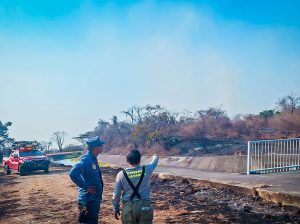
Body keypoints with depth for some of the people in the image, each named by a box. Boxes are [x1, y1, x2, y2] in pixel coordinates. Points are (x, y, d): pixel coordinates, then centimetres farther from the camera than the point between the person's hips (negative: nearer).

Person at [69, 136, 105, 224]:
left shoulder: (93, 159, 9)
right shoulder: (86, 159, -20)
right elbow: (73, 173, -32)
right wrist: (86, 187, -25)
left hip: (94, 199, 9)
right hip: (88, 200, -9)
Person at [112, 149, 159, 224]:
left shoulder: (121, 174, -4)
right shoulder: (146, 170, -3)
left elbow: (116, 194, 1)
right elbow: (154, 162, 21)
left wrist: (116, 209, 14)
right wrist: (155, 157, 44)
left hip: (128, 207, 0)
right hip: (145, 206, 0)